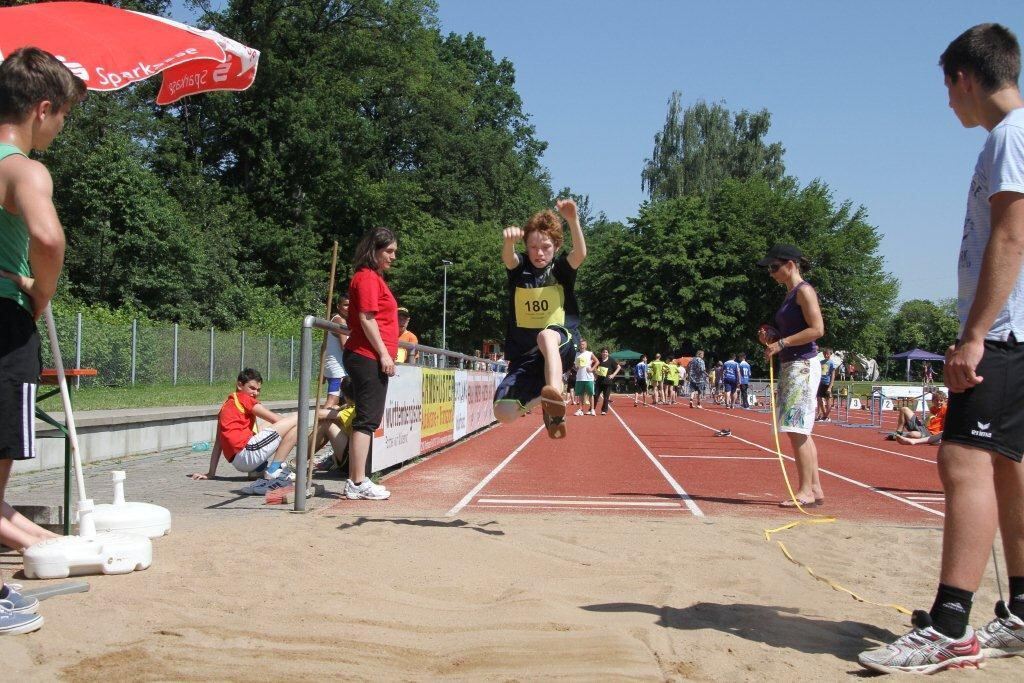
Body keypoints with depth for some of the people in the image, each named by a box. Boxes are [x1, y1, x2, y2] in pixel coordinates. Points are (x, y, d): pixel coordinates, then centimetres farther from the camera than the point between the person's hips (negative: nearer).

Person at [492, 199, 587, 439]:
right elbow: (508, 258, -21)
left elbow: (580, 254, -22)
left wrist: (572, 220, -40)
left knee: (546, 336, -39)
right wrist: (509, 240, -46)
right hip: (525, 354, 3)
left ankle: (554, 393, -56)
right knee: (504, 413, -11)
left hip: (563, 344, -3)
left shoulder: (561, 267, 1)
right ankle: (543, 398, 18)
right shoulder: (520, 266, 4)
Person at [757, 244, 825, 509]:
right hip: (790, 366, 10)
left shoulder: (804, 291, -9)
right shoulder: (790, 294, 19)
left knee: (797, 430, -10)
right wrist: (771, 338, 7)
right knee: (800, 432, 10)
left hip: (803, 365, -10)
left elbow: (817, 330, -18)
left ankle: (805, 491, -7)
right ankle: (815, 489, 14)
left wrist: (781, 343, -18)